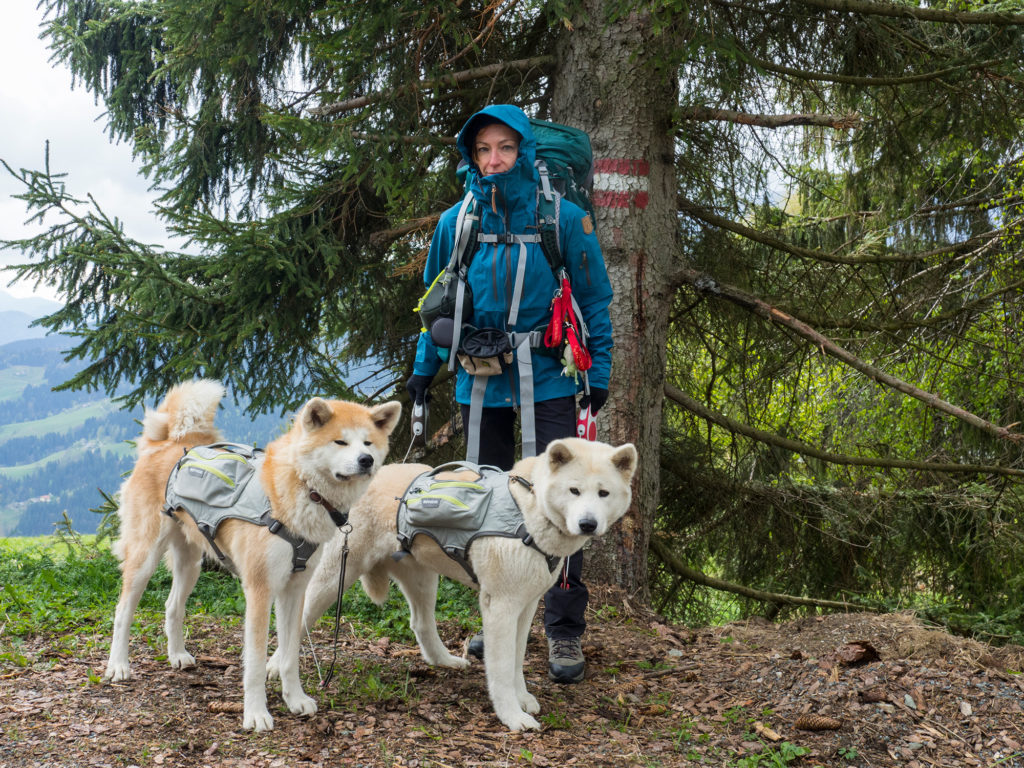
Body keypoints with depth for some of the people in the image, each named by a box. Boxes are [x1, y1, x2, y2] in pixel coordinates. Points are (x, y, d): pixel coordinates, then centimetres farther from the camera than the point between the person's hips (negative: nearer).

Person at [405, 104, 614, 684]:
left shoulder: (564, 218, -4)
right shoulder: (457, 222, 4)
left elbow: (595, 299, 1)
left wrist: (600, 371, -4)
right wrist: (425, 366, 11)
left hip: (549, 379, -3)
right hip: (481, 379, 4)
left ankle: (566, 633, 1)